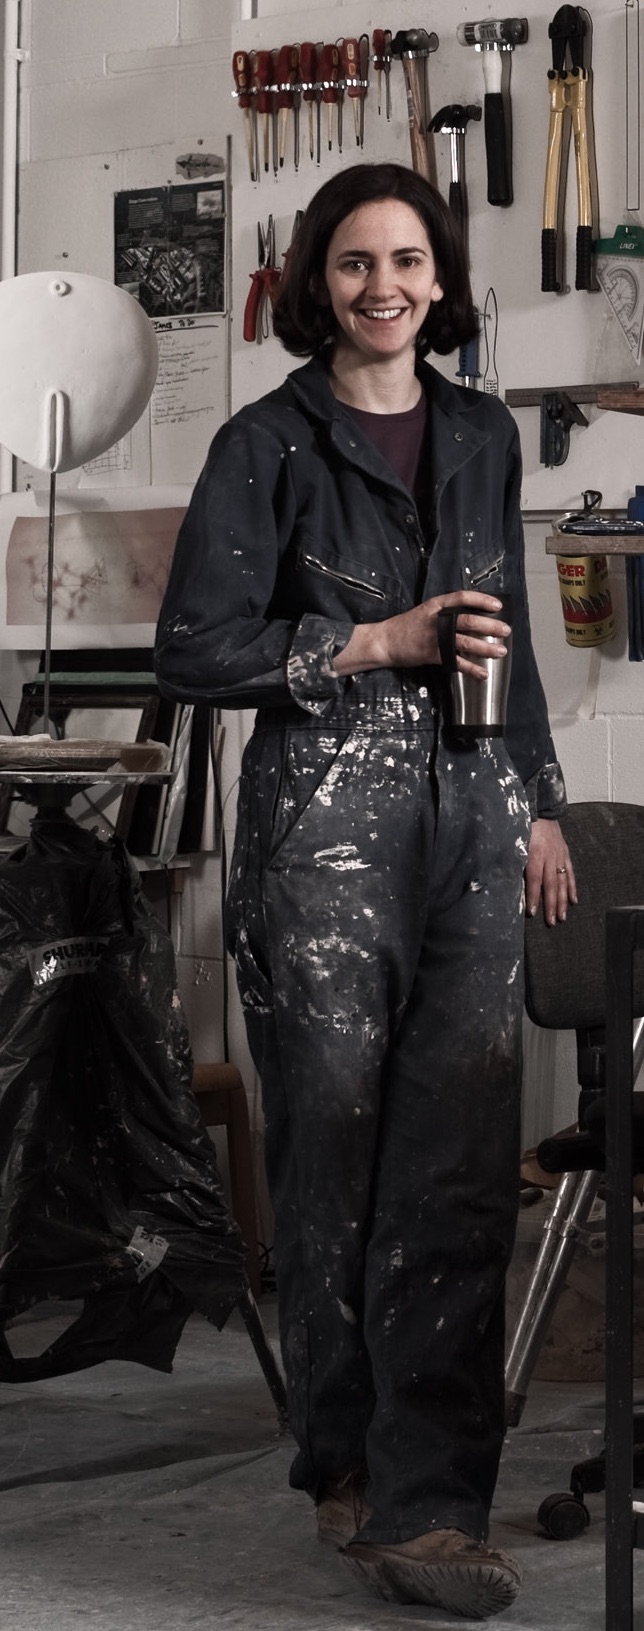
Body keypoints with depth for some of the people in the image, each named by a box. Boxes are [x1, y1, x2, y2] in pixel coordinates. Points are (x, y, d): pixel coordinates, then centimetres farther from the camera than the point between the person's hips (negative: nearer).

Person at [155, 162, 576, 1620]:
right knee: (337, 1153, 1)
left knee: (463, 1161, -4)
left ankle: (427, 1504, -2)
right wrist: (380, 643, -11)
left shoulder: (483, 435, 14)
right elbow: (193, 651, -5)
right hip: (326, 816, -4)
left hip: (471, 815, 4)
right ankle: (348, 1459, 17)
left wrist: (540, 804, 19)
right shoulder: (269, 445, -1)